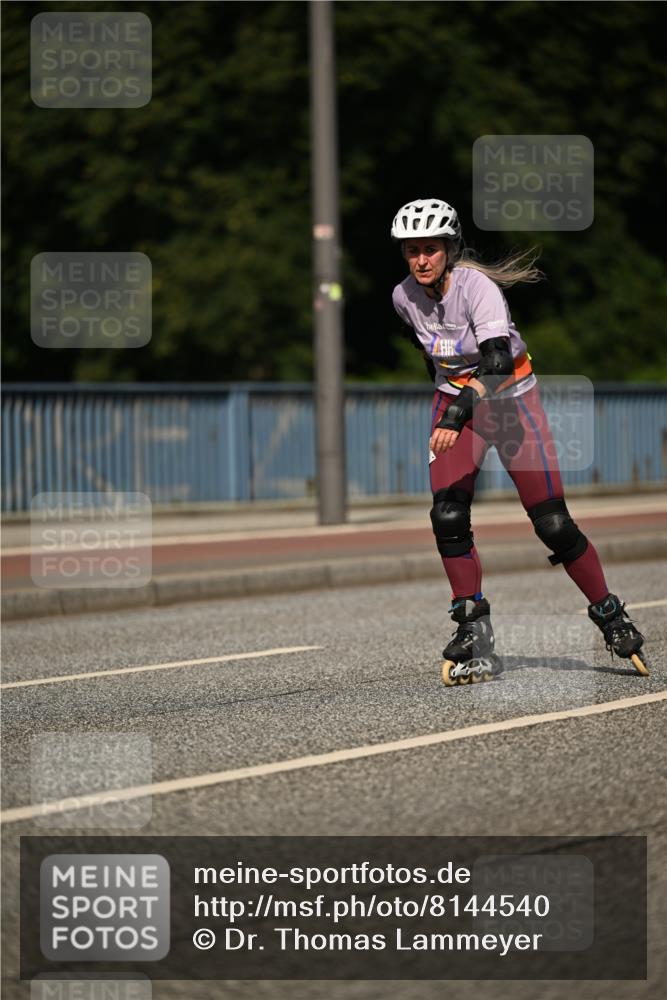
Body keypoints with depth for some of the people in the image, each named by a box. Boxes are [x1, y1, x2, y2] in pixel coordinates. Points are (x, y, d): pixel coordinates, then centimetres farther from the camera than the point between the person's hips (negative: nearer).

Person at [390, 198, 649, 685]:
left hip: (512, 398, -4)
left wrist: (459, 412, -51)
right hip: (456, 403, 5)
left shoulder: (477, 286, -26)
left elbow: (498, 360, -39)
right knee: (448, 517, -15)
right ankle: (475, 634, -6)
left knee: (553, 524, -6)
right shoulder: (405, 296, -8)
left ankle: (611, 616, 13)